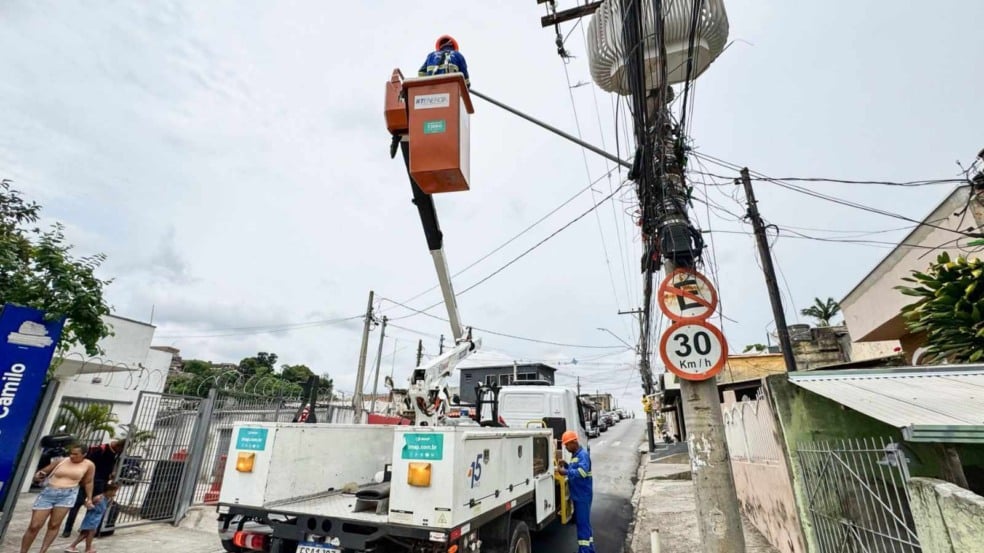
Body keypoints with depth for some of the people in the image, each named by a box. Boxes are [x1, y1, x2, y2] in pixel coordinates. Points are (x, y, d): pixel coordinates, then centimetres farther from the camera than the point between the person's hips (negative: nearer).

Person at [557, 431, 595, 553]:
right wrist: (566, 465, 4)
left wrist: (566, 472, -31)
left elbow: (582, 472, -32)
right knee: (582, 522, 19)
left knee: (583, 523, -3)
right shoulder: (575, 455, 11)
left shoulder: (583, 454, -19)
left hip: (583, 496, -10)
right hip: (578, 495, 10)